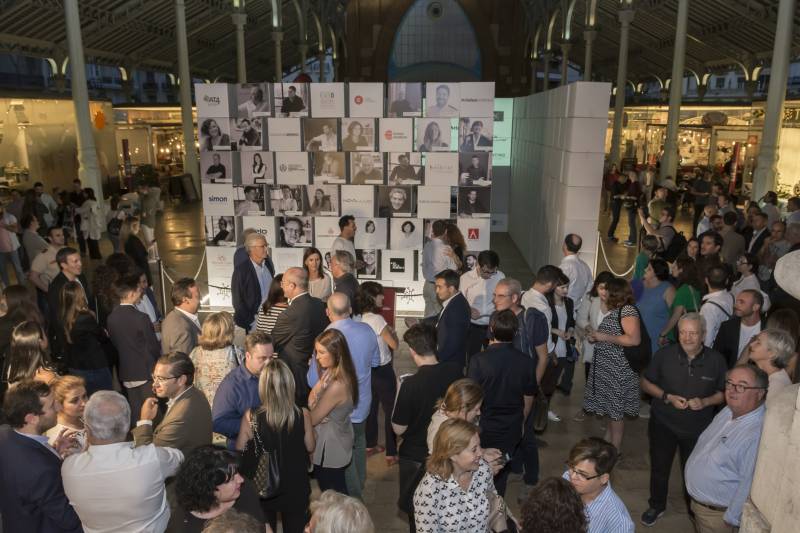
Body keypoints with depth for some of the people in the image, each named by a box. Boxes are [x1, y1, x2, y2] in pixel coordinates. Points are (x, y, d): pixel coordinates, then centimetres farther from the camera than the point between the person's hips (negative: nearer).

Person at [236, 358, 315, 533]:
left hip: (262, 488, 0)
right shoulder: (302, 415, -23)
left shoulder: (251, 417, -25)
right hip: (295, 488, 0)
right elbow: (310, 447, -7)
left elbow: (239, 450, -7)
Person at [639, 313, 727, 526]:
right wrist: (668, 397, -17)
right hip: (663, 424, 0)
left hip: (698, 428, 0)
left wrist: (705, 402, -19)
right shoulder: (664, 355, -12)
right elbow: (646, 383, -2)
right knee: (659, 468, 15)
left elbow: (724, 393, 0)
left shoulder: (716, 360, -11)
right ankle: (656, 506, 39)